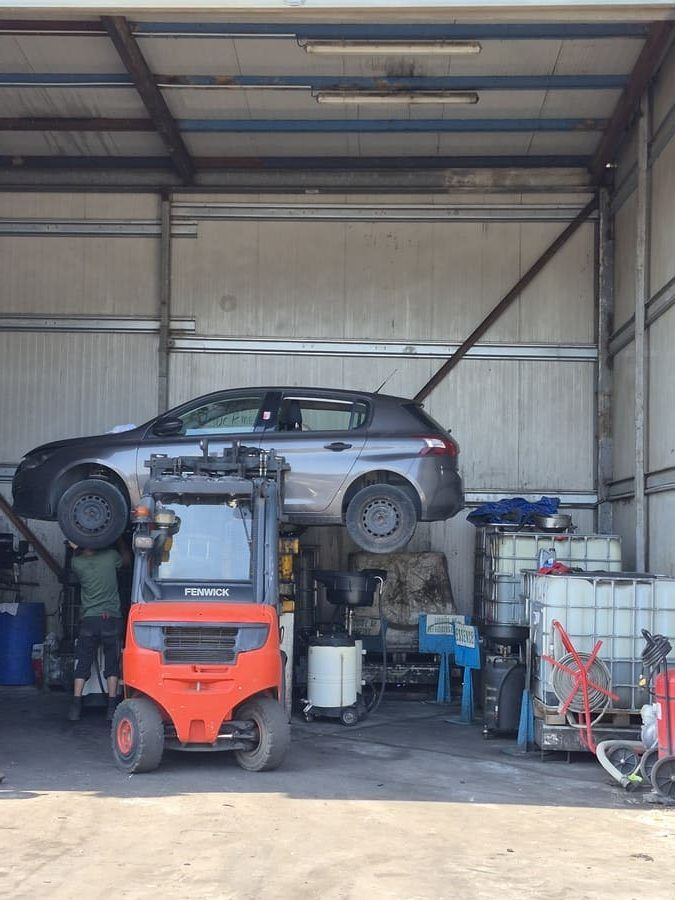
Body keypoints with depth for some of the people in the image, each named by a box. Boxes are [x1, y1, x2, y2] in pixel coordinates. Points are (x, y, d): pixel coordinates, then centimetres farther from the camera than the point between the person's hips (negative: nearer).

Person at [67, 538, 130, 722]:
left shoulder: (76, 563, -4)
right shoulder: (110, 556, -4)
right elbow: (127, 559, 19)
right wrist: (119, 540, 30)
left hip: (88, 619, 1)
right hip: (111, 618, 0)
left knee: (82, 664, 7)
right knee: (112, 664, 6)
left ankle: (76, 706, 4)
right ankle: (112, 706, 3)